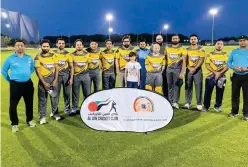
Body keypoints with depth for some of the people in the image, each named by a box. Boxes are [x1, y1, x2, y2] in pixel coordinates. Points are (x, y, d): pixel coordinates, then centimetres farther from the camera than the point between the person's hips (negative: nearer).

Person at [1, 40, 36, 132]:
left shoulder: (29, 58, 3)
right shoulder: (10, 58, -4)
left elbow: (32, 68, 20)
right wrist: (10, 80, 5)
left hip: (28, 83, 3)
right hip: (15, 84, -3)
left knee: (29, 103, 13)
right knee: (13, 105, 0)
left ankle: (29, 121, 31)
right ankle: (14, 124, 16)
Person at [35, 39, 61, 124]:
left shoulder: (53, 55, 5)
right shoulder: (38, 57, -4)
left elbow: (57, 68, 5)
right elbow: (38, 71, -8)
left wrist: (55, 80, -5)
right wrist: (44, 83, -13)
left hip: (53, 79, 3)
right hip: (43, 79, -2)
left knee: (54, 97, 11)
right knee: (42, 99, 4)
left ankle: (54, 113, 27)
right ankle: (42, 116, 15)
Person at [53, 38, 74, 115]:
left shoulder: (68, 54, 4)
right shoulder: (53, 53, 2)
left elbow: (71, 67, 4)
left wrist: (71, 78, -3)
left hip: (66, 75, 1)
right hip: (57, 75, -1)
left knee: (67, 92, 7)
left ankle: (67, 108, 22)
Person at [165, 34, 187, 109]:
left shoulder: (182, 49, -2)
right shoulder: (167, 48, 9)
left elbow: (184, 61, -6)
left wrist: (182, 72, -13)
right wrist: (165, 68, 9)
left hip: (178, 69, -3)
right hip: (169, 69, 4)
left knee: (176, 85, -4)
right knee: (170, 86, 8)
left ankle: (175, 102, 0)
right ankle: (170, 101, 16)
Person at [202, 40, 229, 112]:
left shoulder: (226, 55, 6)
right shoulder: (210, 54, 4)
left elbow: (227, 66, -1)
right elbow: (207, 65, -4)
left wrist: (220, 73, -16)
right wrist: (215, 72, -15)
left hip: (221, 76, 1)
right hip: (211, 76, -1)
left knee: (220, 93, 8)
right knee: (208, 92, 2)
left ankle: (217, 106, 24)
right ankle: (206, 106, 14)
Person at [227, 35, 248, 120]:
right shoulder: (234, 52, 8)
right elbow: (228, 63, 7)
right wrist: (233, 67, -13)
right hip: (236, 76, 3)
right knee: (235, 94, 10)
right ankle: (234, 111, 24)